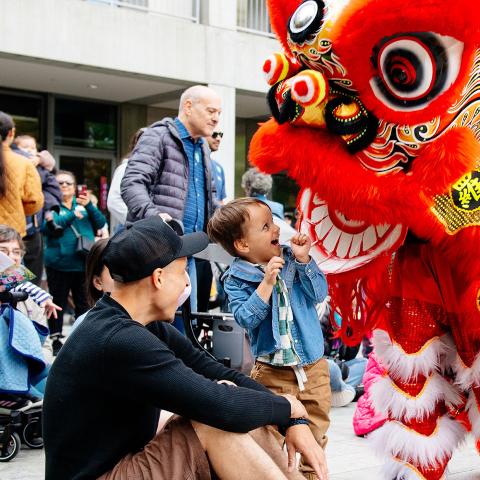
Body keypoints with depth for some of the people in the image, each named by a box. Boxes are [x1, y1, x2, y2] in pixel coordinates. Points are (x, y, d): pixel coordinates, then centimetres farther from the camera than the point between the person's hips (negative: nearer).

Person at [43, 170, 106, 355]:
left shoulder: (84, 204, 13)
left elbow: (100, 223, 2)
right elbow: (46, 227, -17)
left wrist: (89, 206, -13)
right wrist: (72, 216, -21)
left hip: (84, 263, 3)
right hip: (59, 264, -3)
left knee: (84, 303, 10)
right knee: (58, 303, 3)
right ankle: (56, 340, 14)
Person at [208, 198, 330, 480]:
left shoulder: (291, 260, -1)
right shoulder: (237, 279, -10)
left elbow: (320, 294, -5)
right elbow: (245, 318, -20)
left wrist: (304, 260, -16)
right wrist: (266, 283, -25)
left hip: (312, 364, 3)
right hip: (272, 372, -3)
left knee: (316, 430, 15)